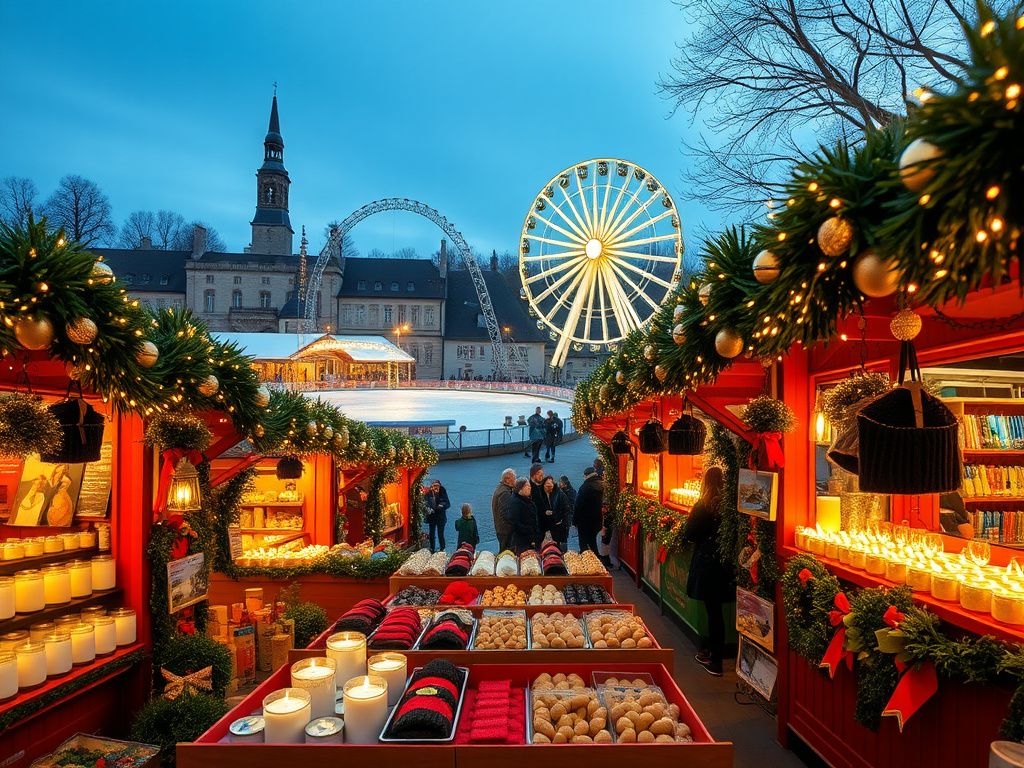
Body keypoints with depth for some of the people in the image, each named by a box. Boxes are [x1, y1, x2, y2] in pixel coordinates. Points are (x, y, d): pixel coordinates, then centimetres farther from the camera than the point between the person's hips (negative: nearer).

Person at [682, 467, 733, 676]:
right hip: (726, 564, 5)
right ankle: (711, 651, 33)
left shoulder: (703, 506, -15)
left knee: (713, 610, 3)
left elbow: (688, 535, -11)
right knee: (715, 608, 18)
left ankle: (716, 661, 11)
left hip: (707, 563, -5)